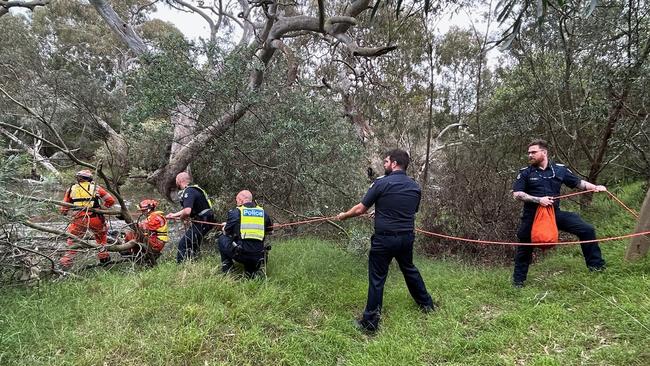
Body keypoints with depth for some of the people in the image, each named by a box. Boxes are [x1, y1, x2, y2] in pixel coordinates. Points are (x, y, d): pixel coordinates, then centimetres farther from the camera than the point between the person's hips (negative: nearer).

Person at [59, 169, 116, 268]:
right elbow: (111, 200, 10)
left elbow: (64, 210, 12)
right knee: (101, 235, 26)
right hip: (95, 218, 0)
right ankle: (103, 256, 26)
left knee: (72, 240, 14)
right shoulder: (95, 188, 10)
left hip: (78, 220, 0)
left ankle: (66, 261, 2)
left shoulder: (71, 189, 12)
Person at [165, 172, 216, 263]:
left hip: (202, 223, -10)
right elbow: (188, 209, 27)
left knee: (183, 245, -7)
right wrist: (174, 215, 29)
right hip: (203, 222, 10)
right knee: (193, 246, 23)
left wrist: (180, 218, -10)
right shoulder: (193, 189, 15)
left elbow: (187, 211, -31)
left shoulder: (189, 192, -18)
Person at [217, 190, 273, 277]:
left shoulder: (235, 211, -1)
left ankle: (227, 267, 18)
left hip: (240, 254, -4)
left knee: (222, 239, 22)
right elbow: (270, 230, 21)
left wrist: (225, 227, 29)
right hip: (258, 256, 4)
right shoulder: (263, 212, 10)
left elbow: (227, 232, 7)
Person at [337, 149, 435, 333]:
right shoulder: (415, 187, 4)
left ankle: (370, 322, 11)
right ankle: (427, 304, 42)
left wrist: (344, 215, 11)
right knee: (409, 269, 27)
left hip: (384, 239, -5)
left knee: (377, 279, 4)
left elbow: (360, 209, -9)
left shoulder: (381, 183, -12)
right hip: (407, 238, 5)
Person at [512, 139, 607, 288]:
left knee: (587, 230, -4)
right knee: (524, 247, 6)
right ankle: (518, 279, 23)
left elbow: (578, 182, 11)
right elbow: (517, 194, -10)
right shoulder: (525, 172, -5)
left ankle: (596, 265, 13)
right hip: (532, 216, -2)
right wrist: (538, 200, -19)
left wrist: (595, 187, -3)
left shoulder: (560, 169, 1)